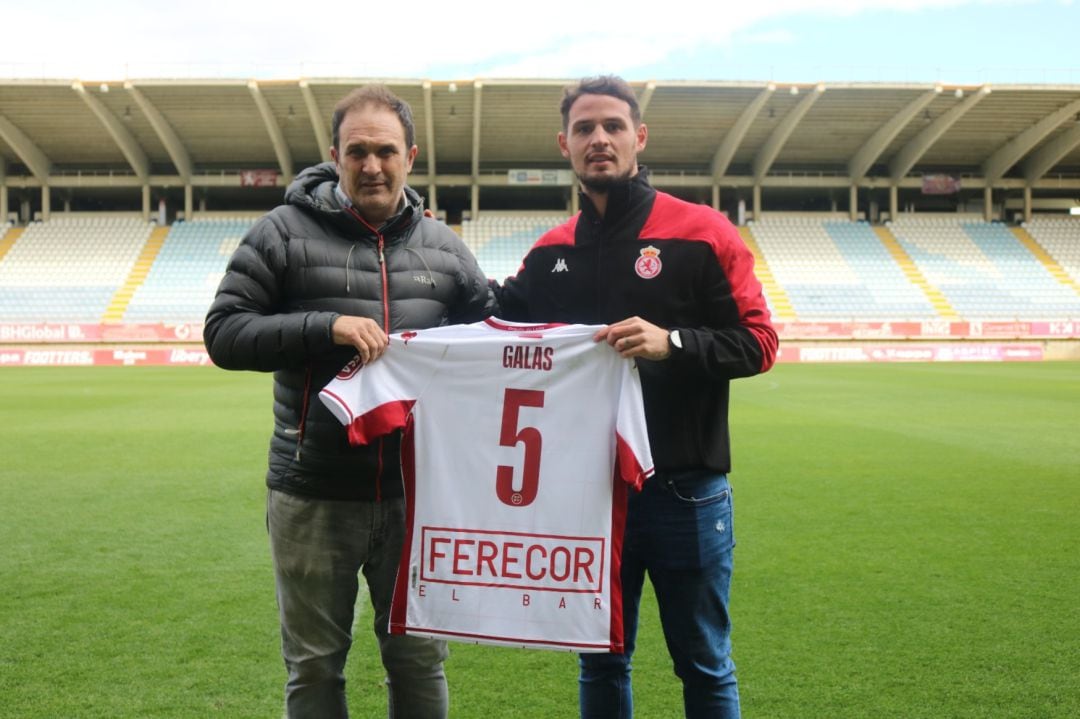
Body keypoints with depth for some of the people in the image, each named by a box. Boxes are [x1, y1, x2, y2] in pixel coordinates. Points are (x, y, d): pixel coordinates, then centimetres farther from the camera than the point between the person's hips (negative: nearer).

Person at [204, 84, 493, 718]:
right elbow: (224, 333, -6)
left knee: (420, 660, 13)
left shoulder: (444, 247, 8)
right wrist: (327, 326, -19)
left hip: (418, 493, 2)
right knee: (314, 666, 12)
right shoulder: (285, 232, -2)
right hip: (314, 495, -2)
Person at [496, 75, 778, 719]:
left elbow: (758, 342, -8)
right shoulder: (551, 253, 8)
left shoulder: (701, 233, -4)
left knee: (705, 667, 11)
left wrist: (672, 343, -23)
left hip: (684, 490, -3)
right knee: (600, 665, 17)